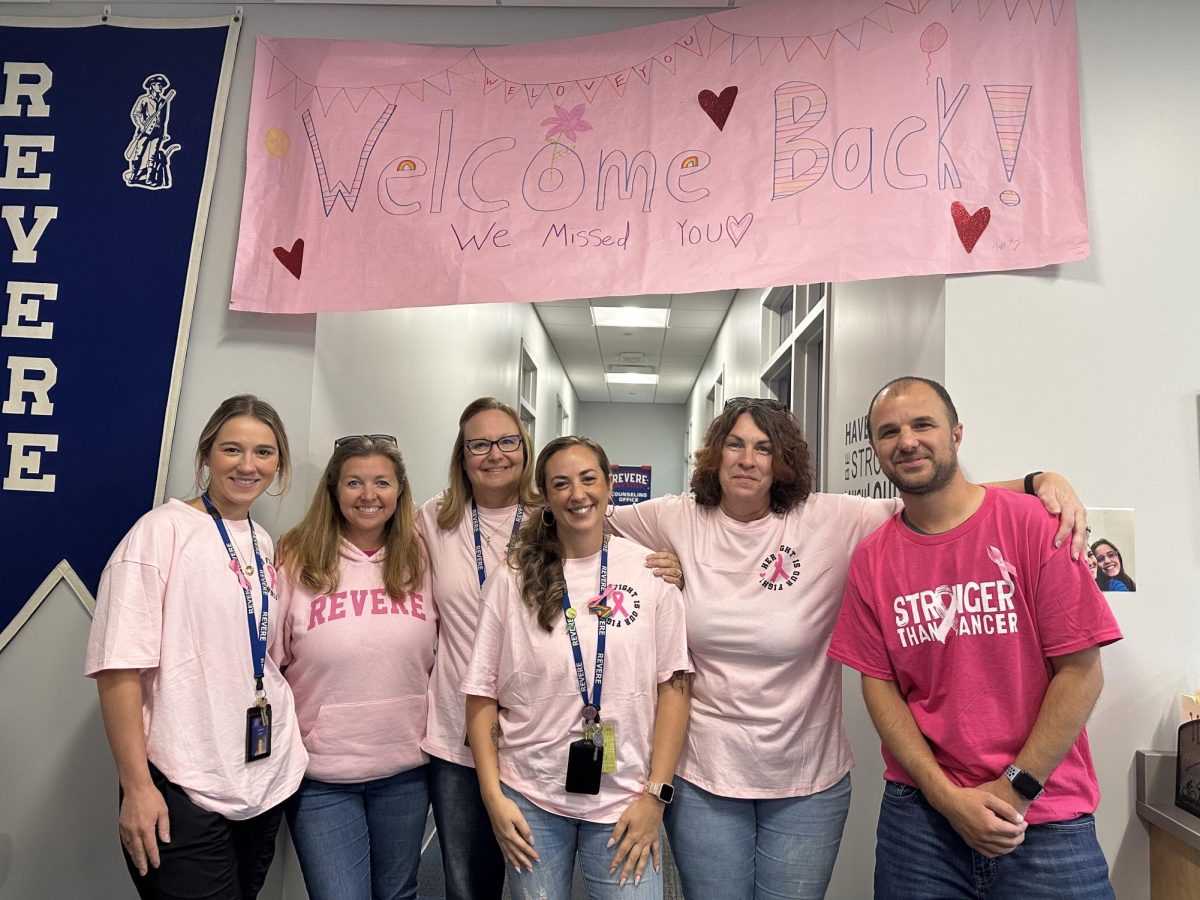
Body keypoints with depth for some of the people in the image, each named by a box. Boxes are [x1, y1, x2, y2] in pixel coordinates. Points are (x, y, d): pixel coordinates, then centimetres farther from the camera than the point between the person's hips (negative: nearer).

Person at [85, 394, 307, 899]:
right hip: (184, 791, -6)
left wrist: (290, 748, 13)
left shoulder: (263, 544, 8)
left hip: (268, 778, 7)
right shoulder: (163, 530, -11)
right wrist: (136, 786, -17)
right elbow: (120, 667, -15)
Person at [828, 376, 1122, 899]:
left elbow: (1080, 671, -9)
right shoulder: (871, 559, -1)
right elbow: (879, 686, 1)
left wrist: (1014, 789, -11)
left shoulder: (1033, 525, -10)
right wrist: (947, 796, -9)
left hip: (1046, 820, -2)